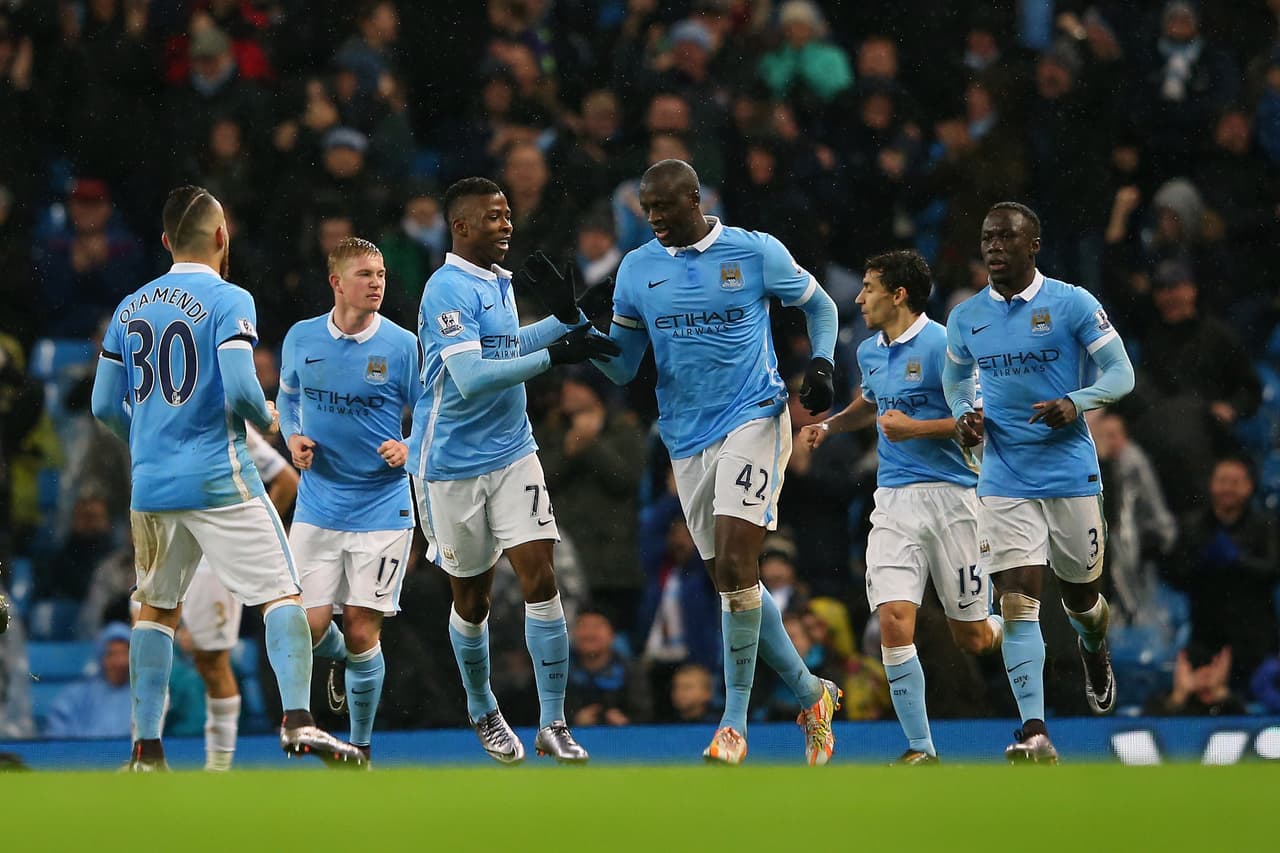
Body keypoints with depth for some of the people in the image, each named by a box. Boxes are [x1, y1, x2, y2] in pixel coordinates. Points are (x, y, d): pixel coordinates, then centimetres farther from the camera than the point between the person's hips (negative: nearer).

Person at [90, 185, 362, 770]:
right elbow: (239, 390, -19)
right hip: (218, 479, -5)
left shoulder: (130, 309, 10)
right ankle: (297, 720, -20)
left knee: (156, 609, 16)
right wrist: (267, 420, 3)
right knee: (282, 595, -3)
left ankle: (145, 749, 11)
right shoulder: (228, 300, -8)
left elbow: (105, 406, 12)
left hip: (151, 482, 5)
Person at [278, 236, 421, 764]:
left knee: (362, 634, -4)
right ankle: (342, 659, 34)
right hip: (317, 509, 2)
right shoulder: (302, 339, 1)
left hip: (382, 507, -2)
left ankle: (360, 746, 13)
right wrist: (293, 437, 0)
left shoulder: (402, 345, -7)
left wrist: (408, 448, -19)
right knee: (309, 627, -4)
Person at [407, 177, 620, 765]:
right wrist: (552, 355, -25)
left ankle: (553, 723, -6)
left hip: (512, 455, 6)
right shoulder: (448, 288, -16)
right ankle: (482, 712, 33)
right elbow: (471, 378, -25)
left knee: (540, 579, -8)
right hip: (454, 466, -6)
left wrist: (565, 320, 14)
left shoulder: (498, 281, 10)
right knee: (471, 598, 9)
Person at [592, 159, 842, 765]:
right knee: (731, 579, 8)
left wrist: (821, 366, -5)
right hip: (687, 439, 5)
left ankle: (734, 722, -14)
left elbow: (819, 305, 12)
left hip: (753, 419, -5)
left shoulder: (756, 253, -3)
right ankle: (810, 693, 26)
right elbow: (623, 366, 9)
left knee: (735, 564, -18)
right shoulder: (636, 269, 6)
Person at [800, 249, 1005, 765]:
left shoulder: (941, 346, -11)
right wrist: (829, 425, 17)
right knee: (894, 622, -12)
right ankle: (920, 750, -9)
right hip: (893, 502, 5)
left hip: (948, 496, -5)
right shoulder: (870, 353, 12)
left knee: (972, 640, 3)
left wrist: (917, 428, -19)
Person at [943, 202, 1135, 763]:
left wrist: (1075, 405, -22)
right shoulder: (966, 318, 5)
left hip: (1072, 474, -1)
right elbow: (955, 377, 23)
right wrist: (964, 416, 1)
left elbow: (1121, 375, -4)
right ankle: (1034, 734, -17)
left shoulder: (1072, 304, -6)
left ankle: (1094, 648, 51)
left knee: (1080, 595, 13)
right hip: (1004, 481, 1)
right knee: (1017, 601, -12)